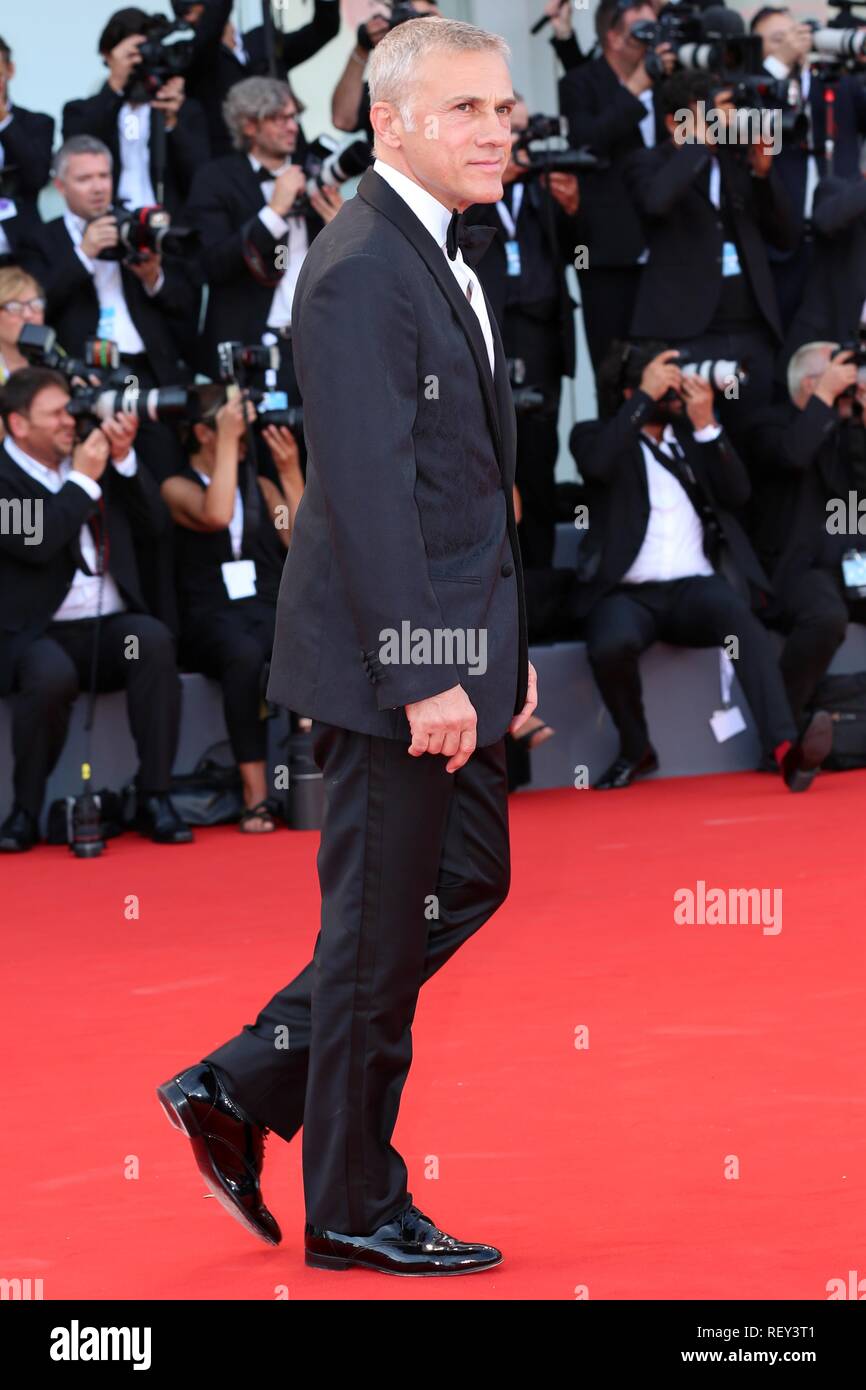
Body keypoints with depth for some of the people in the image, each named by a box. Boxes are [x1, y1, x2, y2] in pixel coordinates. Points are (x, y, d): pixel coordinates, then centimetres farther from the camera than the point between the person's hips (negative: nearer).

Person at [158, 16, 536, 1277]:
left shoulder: (445, 257, 14)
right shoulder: (360, 274, -19)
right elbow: (370, 492, -23)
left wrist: (505, 644, 18)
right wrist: (425, 677, -25)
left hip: (451, 640, 10)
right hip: (388, 653, -10)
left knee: (468, 880, 18)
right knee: (379, 922, 0)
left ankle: (244, 1086, 24)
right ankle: (353, 1209, 12)